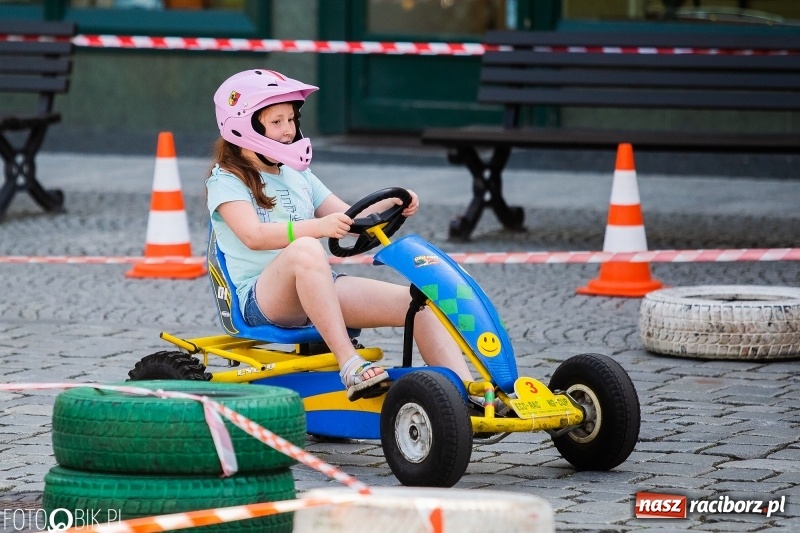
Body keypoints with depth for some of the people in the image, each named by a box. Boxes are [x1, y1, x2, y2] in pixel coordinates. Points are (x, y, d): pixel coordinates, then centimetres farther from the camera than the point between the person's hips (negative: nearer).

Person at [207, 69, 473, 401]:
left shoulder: (298, 176, 23)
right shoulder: (226, 181, 0)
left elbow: (349, 219, 20)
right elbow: (254, 235, -19)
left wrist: (389, 206, -2)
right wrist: (317, 227, -34)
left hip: (320, 289, 7)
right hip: (259, 298, -7)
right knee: (305, 250, -41)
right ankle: (350, 366, -45)